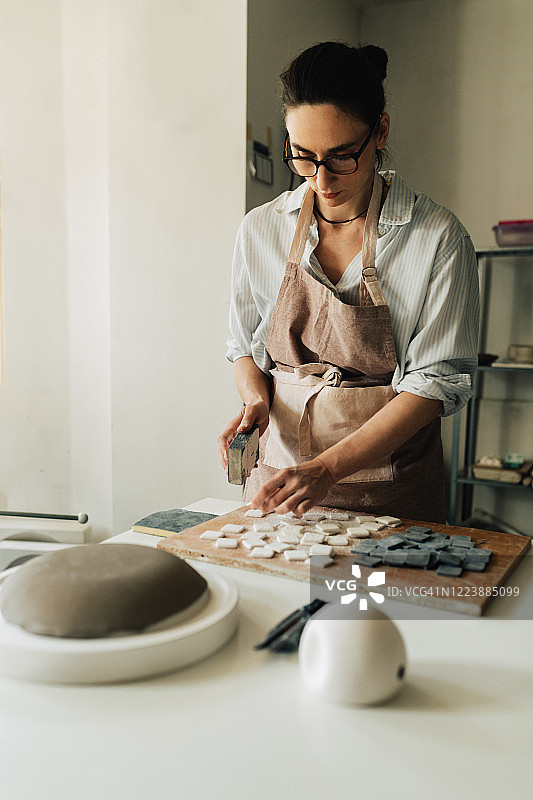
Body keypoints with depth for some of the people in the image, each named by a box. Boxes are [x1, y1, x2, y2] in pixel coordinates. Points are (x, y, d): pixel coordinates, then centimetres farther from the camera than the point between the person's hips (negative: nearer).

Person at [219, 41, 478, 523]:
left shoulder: (439, 238, -12)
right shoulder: (260, 229, -2)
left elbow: (437, 382, -15)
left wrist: (328, 468, -23)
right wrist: (257, 402, -11)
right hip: (279, 477, 3)